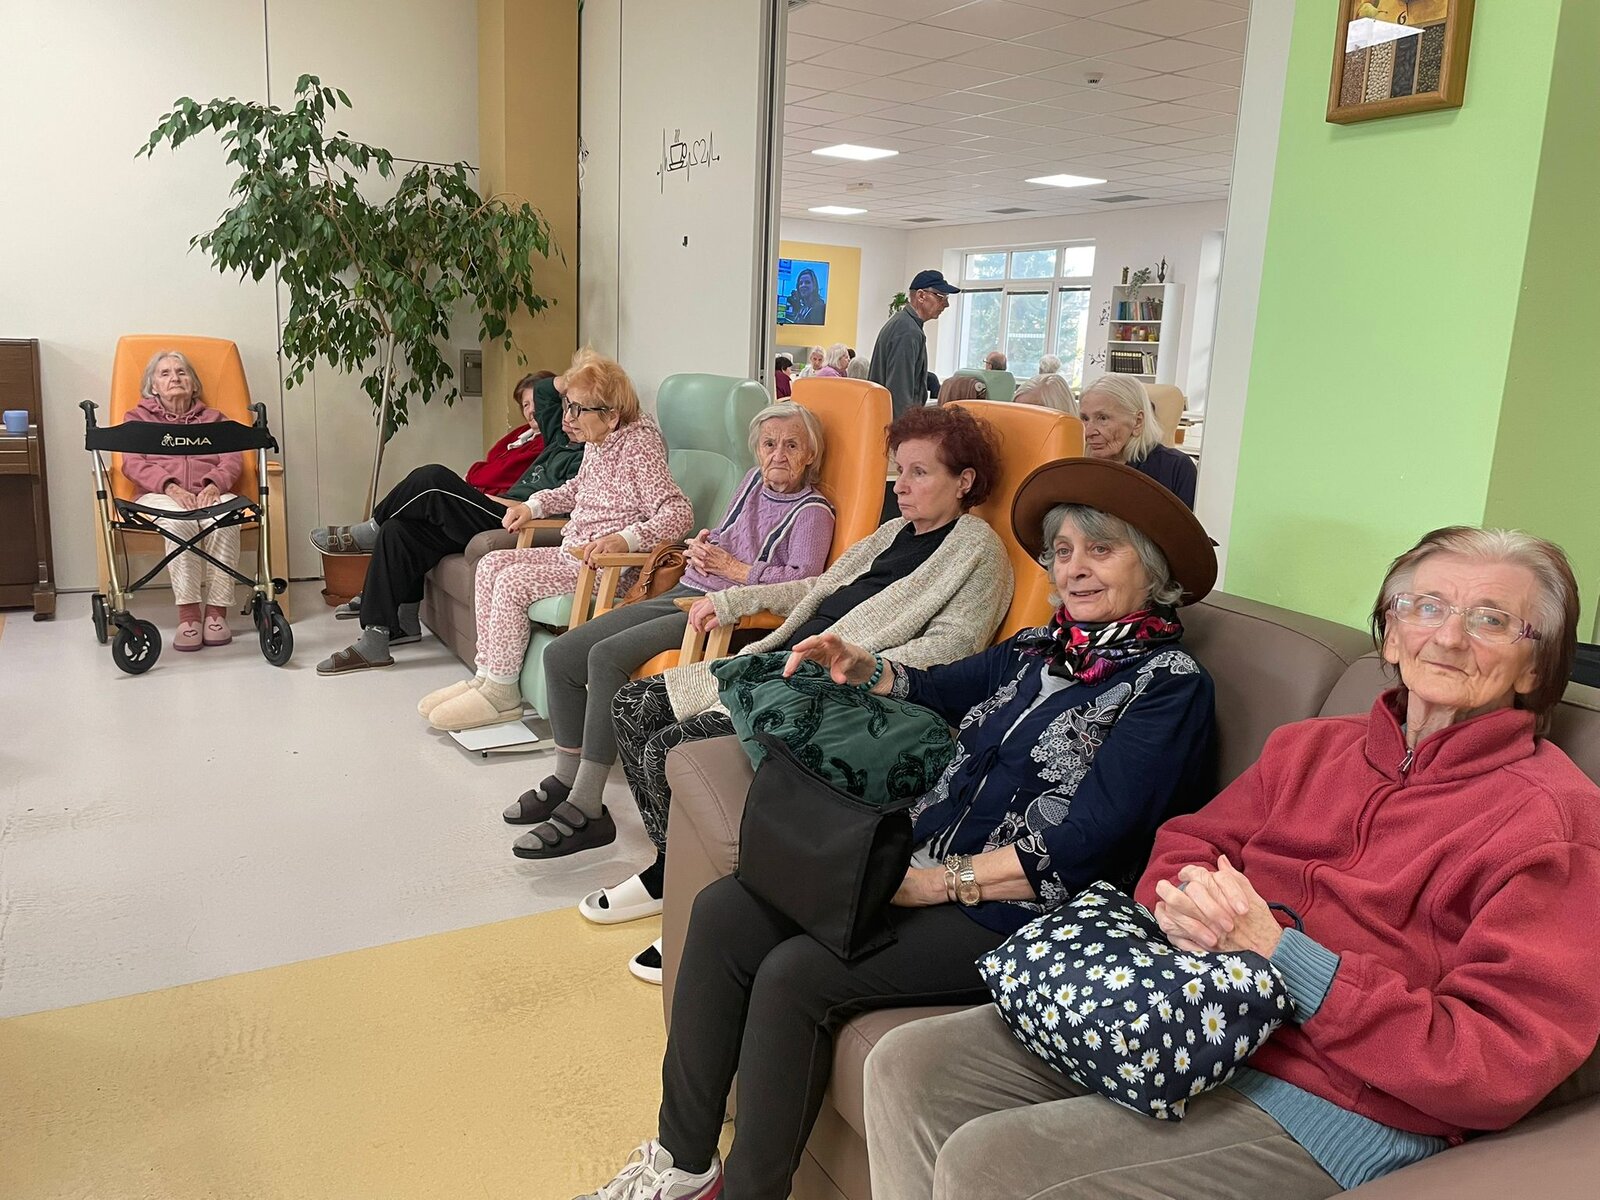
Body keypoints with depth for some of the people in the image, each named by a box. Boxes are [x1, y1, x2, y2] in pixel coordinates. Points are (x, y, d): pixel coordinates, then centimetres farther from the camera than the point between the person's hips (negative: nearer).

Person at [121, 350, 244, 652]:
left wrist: (213, 485, -13)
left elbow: (233, 459, 10)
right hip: (160, 496, -1)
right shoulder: (138, 417, 24)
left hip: (210, 493, 1)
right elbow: (132, 463, 6)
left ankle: (217, 610, -35)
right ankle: (188, 613, -37)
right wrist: (171, 487, -14)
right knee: (179, 520, -39)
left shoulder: (213, 418, 28)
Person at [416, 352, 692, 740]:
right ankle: (486, 674, 5)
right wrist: (534, 505, 17)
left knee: (513, 580, -19)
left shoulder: (640, 445, -18)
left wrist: (624, 539, -37)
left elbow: (679, 513, -27)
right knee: (491, 564, 4)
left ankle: (501, 694, -6)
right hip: (572, 553, 10)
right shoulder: (596, 443, 10)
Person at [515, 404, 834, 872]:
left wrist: (735, 570, -15)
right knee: (561, 654, -2)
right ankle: (566, 779, 10)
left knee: (608, 656, -28)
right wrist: (701, 545, 7)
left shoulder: (813, 511, -4)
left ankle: (584, 807, -23)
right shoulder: (755, 482, 20)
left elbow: (804, 581, -17)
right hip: (684, 593, 9)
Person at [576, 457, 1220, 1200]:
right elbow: (938, 690, 26)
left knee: (796, 973, -24)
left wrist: (938, 881, -20)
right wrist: (862, 669, 6)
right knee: (723, 914, -7)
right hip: (918, 861, 8)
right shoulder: (1043, 649, 12)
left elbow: (1078, 846, -17)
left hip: (1010, 913, -7)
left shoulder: (1171, 685, -9)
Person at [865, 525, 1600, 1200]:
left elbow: (1503, 1065, -14)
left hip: (1324, 1111, -6)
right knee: (907, 1069, -6)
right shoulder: (1311, 747, 12)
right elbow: (1185, 845, 15)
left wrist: (1279, 952, -20)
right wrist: (1186, 904, -11)